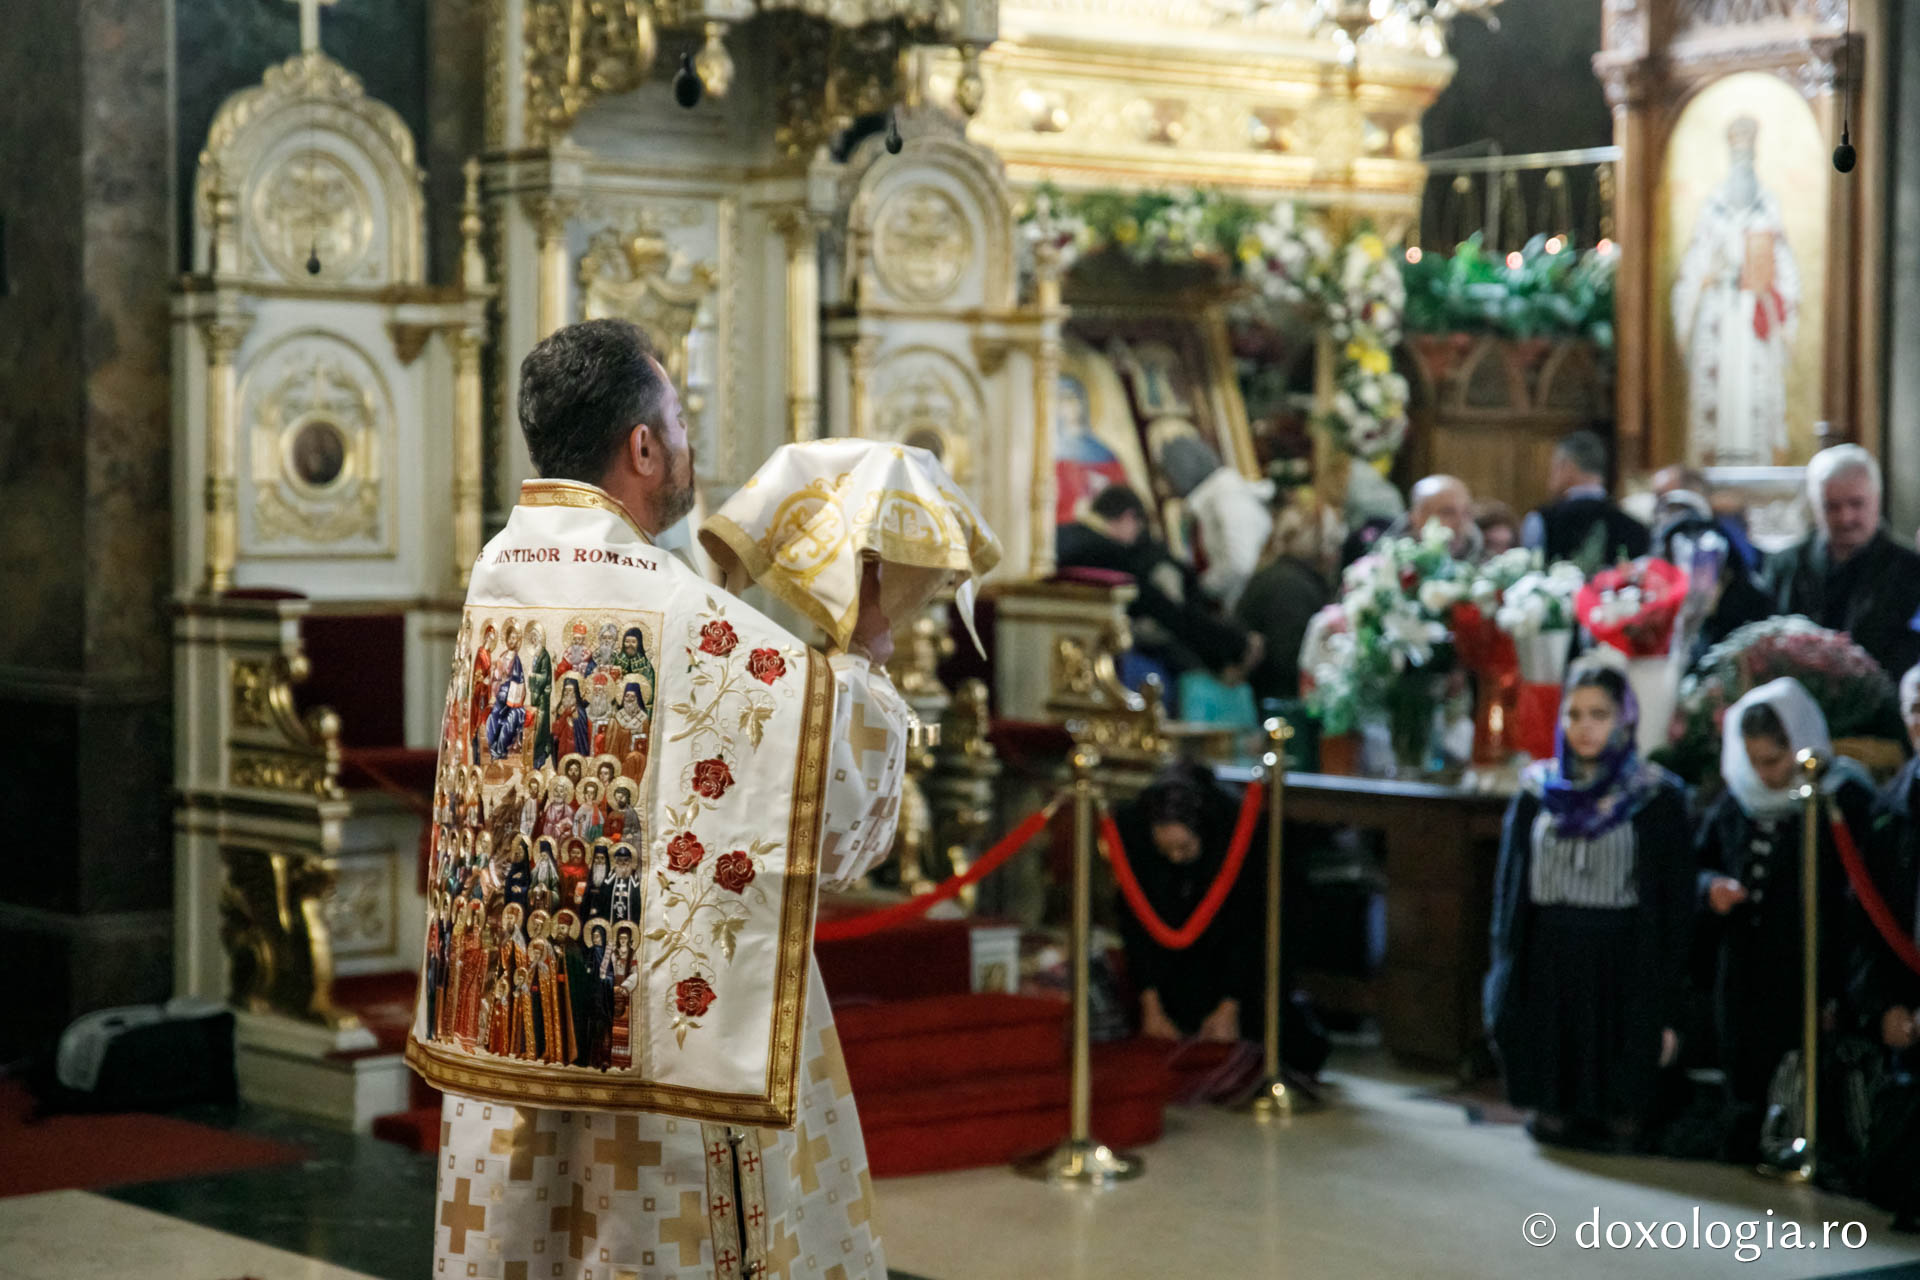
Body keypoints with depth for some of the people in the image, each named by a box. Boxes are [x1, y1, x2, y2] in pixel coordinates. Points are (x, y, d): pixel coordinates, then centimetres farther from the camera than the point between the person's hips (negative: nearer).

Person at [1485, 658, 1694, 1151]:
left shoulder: (1656, 798, -1)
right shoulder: (1539, 791, 9)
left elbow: (1674, 906, -2)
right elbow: (1510, 890, 12)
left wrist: (1669, 1008, -7)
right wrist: (1505, 988, 6)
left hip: (1622, 972, -3)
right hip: (1546, 965, 3)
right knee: (1552, 1117, 5)